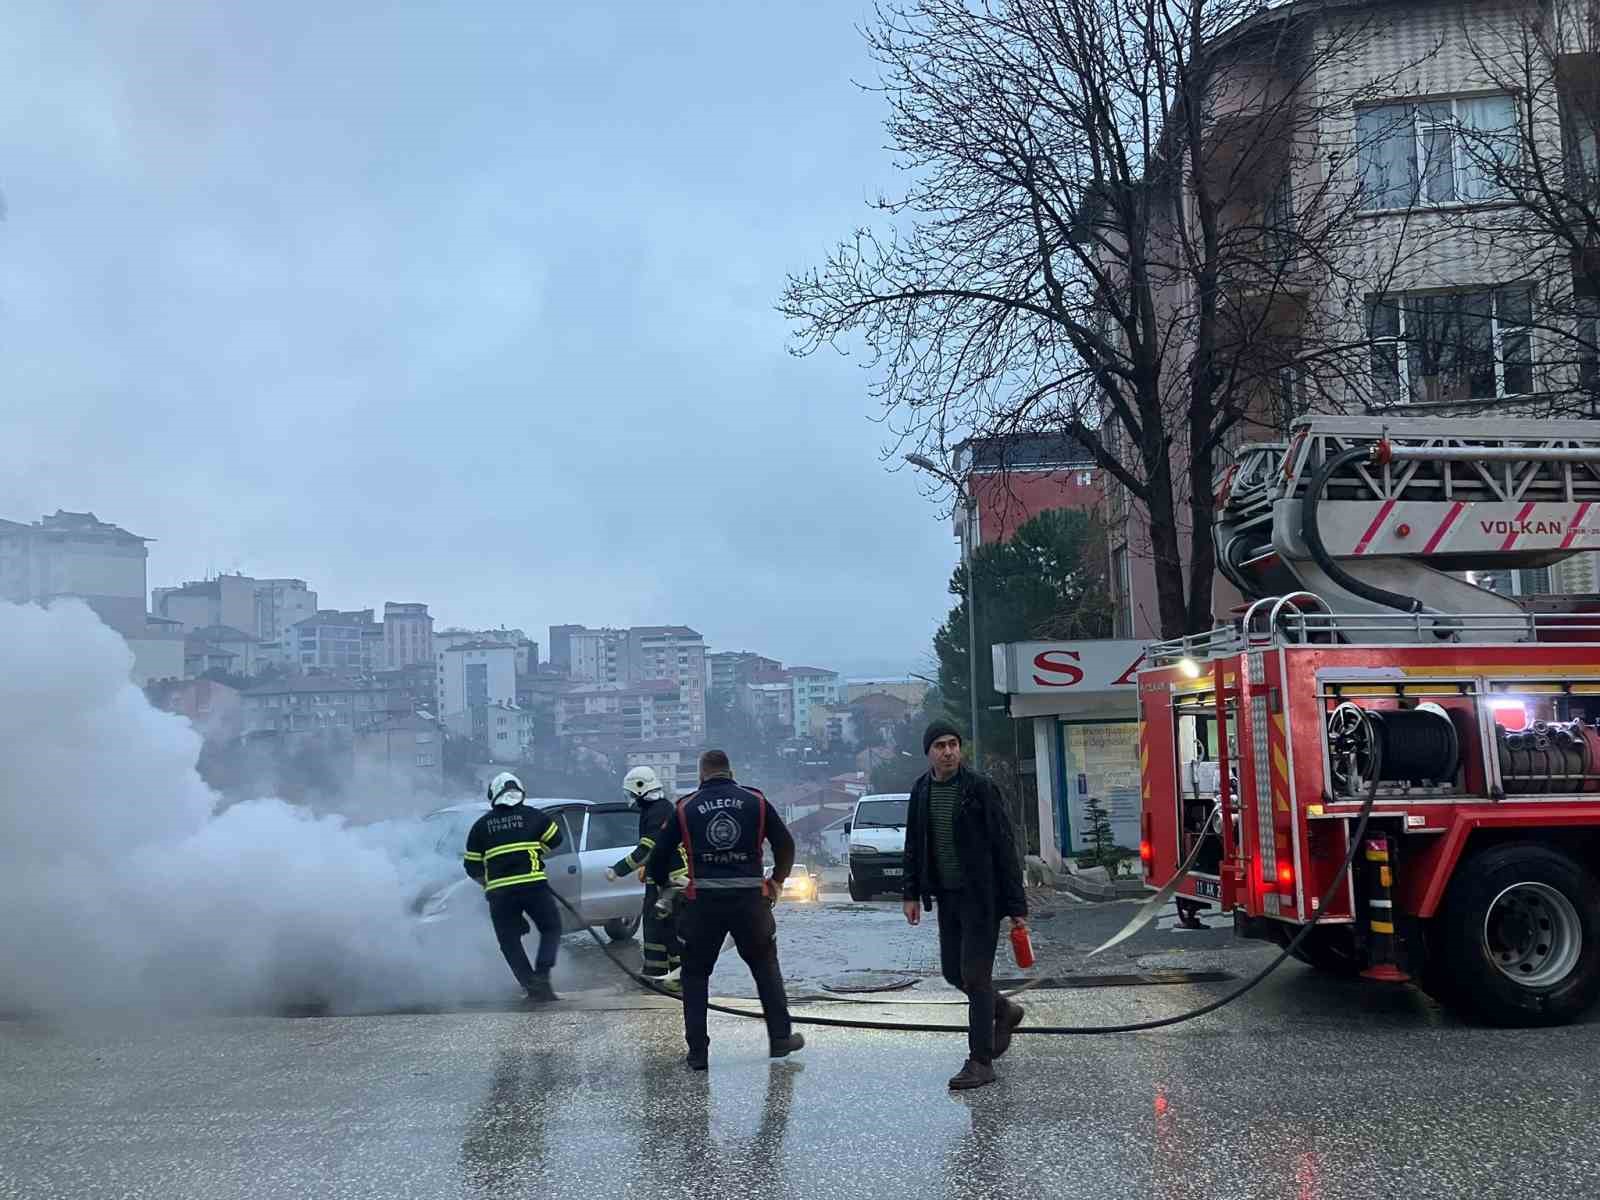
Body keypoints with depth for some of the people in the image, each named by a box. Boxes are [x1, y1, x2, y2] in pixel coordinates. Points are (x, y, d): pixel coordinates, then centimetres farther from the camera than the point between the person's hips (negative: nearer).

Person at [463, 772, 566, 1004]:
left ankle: (531, 986, 4)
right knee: (551, 929, 14)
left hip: (499, 892, 1)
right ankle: (542, 975, -2)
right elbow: (555, 839, 16)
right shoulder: (533, 815, 6)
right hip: (533, 885, -1)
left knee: (509, 941, 12)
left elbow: (471, 866, 13)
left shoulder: (481, 825, 10)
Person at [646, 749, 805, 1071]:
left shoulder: (685, 808, 5)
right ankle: (780, 1037, 22)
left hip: (704, 902, -1)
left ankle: (697, 1051, 10)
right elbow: (786, 845, 7)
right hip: (750, 898, 1)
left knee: (695, 974, 13)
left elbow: (659, 855, 7)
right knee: (765, 967, 19)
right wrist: (777, 882, 23)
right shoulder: (756, 802, 6)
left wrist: (664, 888, 25)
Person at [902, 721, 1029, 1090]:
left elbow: (1005, 847, -12)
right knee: (953, 971, 13)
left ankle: (980, 1062, 4)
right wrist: (912, 893, 8)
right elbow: (914, 846, 14)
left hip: (981, 895, -6)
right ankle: (1004, 1011, 39)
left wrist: (1016, 906, -14)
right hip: (946, 895, 6)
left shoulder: (980, 788, -12)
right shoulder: (921, 791, 4)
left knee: (975, 974, -5)